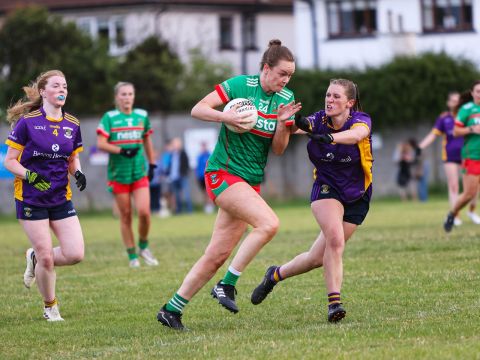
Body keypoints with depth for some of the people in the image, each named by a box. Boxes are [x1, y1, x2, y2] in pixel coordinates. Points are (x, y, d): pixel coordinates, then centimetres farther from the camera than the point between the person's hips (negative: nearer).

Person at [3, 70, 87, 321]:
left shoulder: (72, 125, 4)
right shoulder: (27, 122, -9)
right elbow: (9, 161, -5)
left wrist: (78, 173, -5)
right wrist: (29, 175, -22)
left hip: (61, 198, 4)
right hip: (31, 199, -4)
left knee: (75, 254, -7)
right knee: (46, 257, -5)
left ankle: (35, 259, 23)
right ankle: (50, 307, 19)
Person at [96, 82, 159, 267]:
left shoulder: (142, 116, 7)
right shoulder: (109, 118, -3)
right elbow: (101, 144, -10)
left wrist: (152, 165, 17)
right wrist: (122, 151, -20)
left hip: (140, 172, 2)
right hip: (118, 174, -2)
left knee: (144, 212, -11)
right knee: (126, 216, 2)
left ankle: (143, 247, 14)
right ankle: (132, 256, 13)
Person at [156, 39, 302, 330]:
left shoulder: (286, 99, 8)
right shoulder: (240, 85, -8)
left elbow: (279, 149, 8)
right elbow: (197, 110, -8)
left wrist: (283, 122, -10)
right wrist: (227, 117, -24)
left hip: (251, 182, 7)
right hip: (224, 173, -7)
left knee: (218, 254, 3)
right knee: (269, 223, -27)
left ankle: (172, 309, 13)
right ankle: (227, 285, -15)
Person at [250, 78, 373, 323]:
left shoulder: (360, 120, -15)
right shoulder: (319, 120, -8)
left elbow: (357, 134, -40)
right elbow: (295, 126, -27)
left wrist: (330, 137, -59)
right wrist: (296, 123, -52)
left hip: (356, 197, 1)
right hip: (326, 190, -1)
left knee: (318, 258, -2)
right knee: (335, 239, -28)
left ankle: (275, 275, 23)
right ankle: (334, 303, -24)